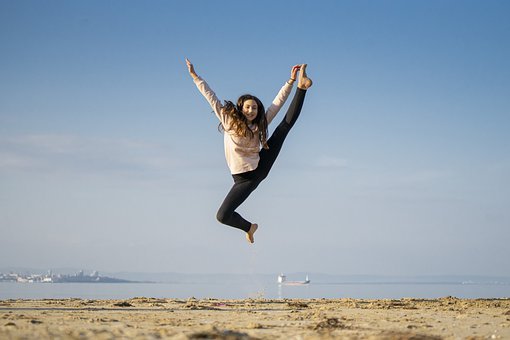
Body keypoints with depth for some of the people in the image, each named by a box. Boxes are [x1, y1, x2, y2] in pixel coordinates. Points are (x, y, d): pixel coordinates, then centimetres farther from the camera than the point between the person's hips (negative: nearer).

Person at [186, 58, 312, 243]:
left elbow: (277, 102, 2)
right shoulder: (228, 120, -6)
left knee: (287, 123, -3)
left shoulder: (259, 124, 1)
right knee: (222, 216, -14)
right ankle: (249, 227, 16)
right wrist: (195, 77, -5)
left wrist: (291, 81, -4)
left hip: (261, 166, 1)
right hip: (245, 178, -1)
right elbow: (210, 96, -4)